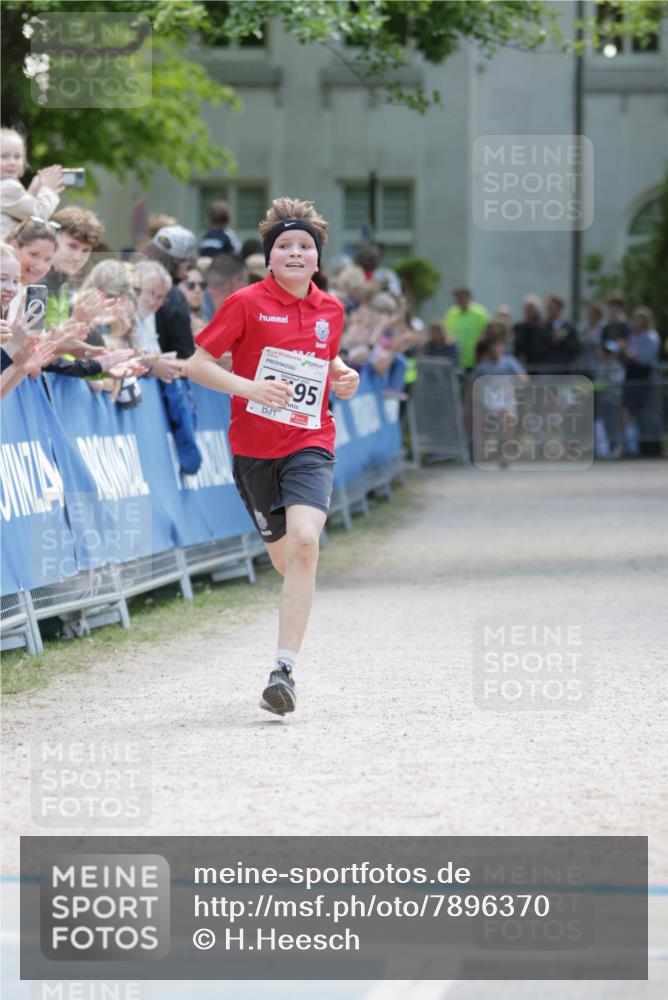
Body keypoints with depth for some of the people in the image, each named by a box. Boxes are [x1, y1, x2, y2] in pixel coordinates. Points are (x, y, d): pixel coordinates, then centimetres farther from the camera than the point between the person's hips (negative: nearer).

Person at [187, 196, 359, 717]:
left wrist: (344, 377, 4)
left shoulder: (330, 310, 7)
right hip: (254, 447, -1)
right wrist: (249, 387, -20)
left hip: (310, 443, 1)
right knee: (284, 556, 9)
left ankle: (285, 668, -22)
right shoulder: (247, 303, -6)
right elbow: (197, 364, -5)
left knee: (304, 542, -22)